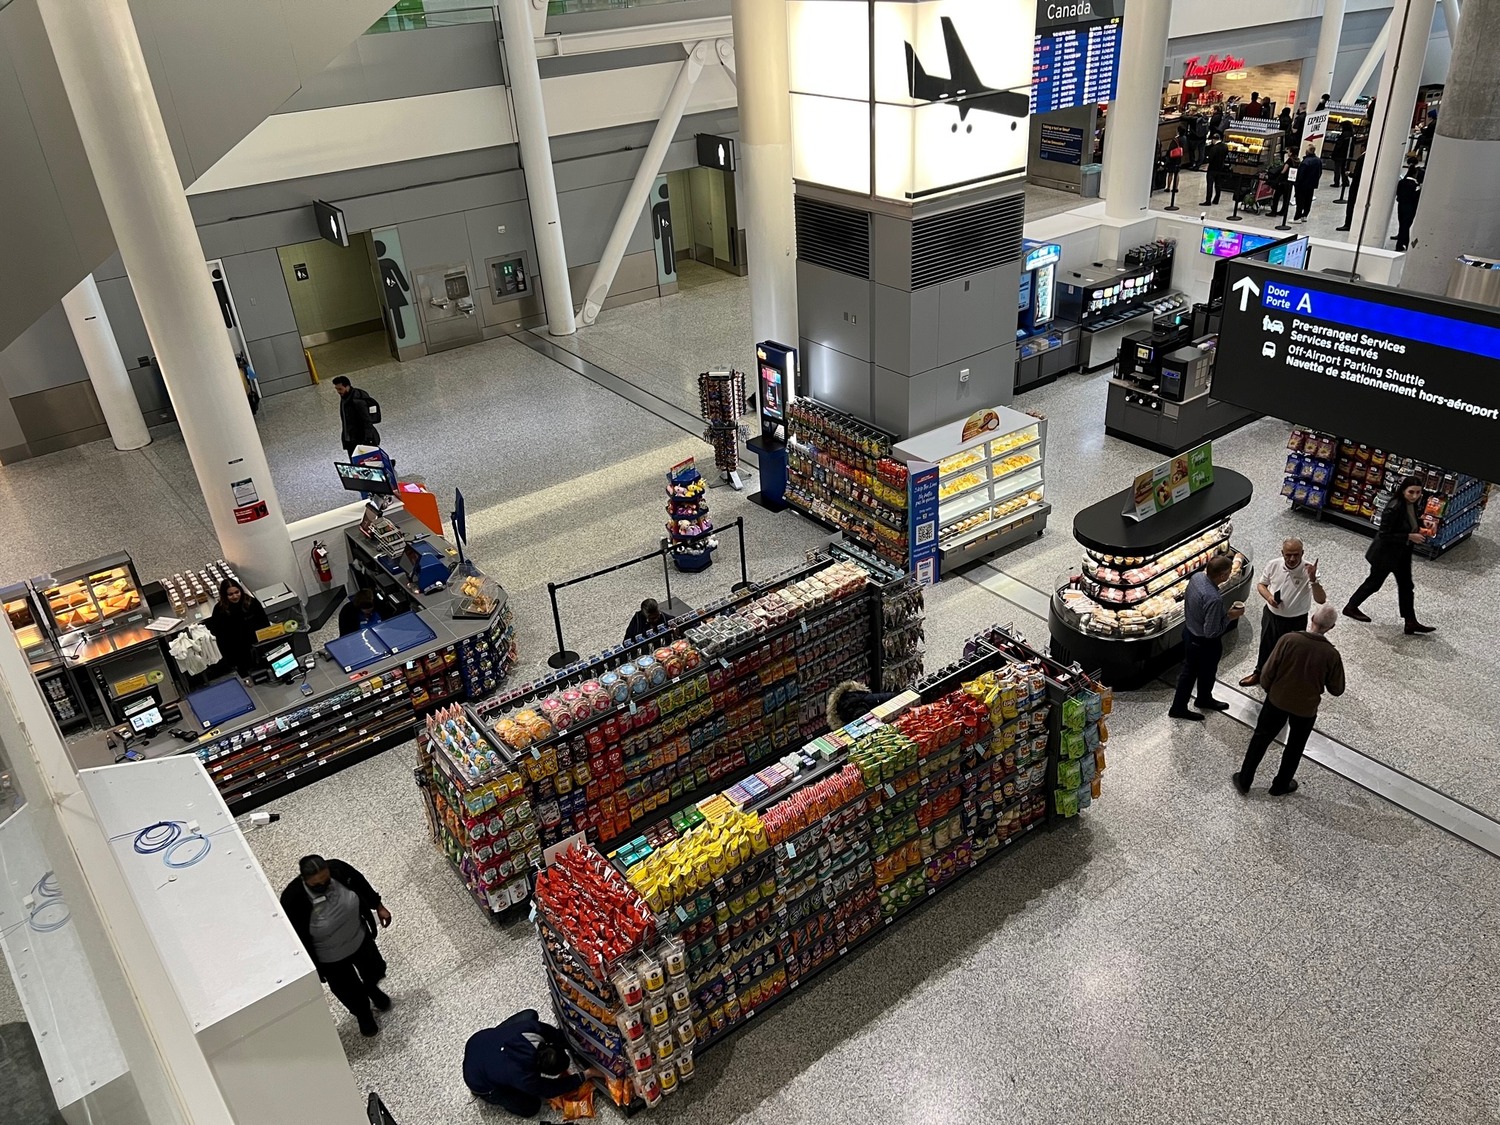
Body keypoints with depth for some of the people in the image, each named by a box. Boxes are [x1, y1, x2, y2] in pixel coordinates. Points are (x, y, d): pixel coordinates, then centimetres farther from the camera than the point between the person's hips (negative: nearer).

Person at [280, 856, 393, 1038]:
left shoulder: (338, 868, -26)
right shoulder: (293, 900, -36)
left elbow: (361, 884, -5)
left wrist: (378, 907, 5)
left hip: (360, 938, 3)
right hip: (331, 958, -3)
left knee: (375, 970, 28)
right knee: (349, 991, 22)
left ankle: (372, 989, 64)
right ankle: (363, 1014, 55)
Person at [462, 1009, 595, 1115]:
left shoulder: (532, 1027, -29)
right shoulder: (524, 1078, -35)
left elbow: (555, 1033, -5)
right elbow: (551, 1090, -15)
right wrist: (587, 1074, -11)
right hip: (477, 1079, -5)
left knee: (530, 1014, 8)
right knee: (531, 1107, 1)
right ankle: (483, 1091, 14)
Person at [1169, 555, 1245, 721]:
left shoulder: (1196, 576, -13)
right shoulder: (1213, 599, -38)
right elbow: (1211, 632, -30)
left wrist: (1223, 613, 6)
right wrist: (1229, 616, -17)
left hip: (1188, 631, 7)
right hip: (1204, 643, -7)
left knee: (1189, 671, 23)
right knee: (1206, 673, 21)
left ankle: (1179, 707, 38)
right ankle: (1204, 700, 46)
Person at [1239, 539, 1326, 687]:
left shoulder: (1308, 571, -24)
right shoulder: (1273, 565, -14)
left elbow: (1321, 600, -31)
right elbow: (1261, 584, 3)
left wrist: (1313, 579, -46)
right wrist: (1268, 597, -18)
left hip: (1295, 622, -3)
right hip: (1271, 615, 3)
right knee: (1266, 647, 24)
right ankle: (1259, 673, 48)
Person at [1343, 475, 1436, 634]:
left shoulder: (1412, 505, -3)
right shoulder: (1394, 508, -28)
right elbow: (1384, 535, -27)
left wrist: (1421, 520, -4)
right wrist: (1409, 537, -27)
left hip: (1402, 554, 8)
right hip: (1385, 553, -8)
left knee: (1406, 585, 10)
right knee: (1375, 582, 10)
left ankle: (1411, 622, 17)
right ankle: (1351, 607, 30)